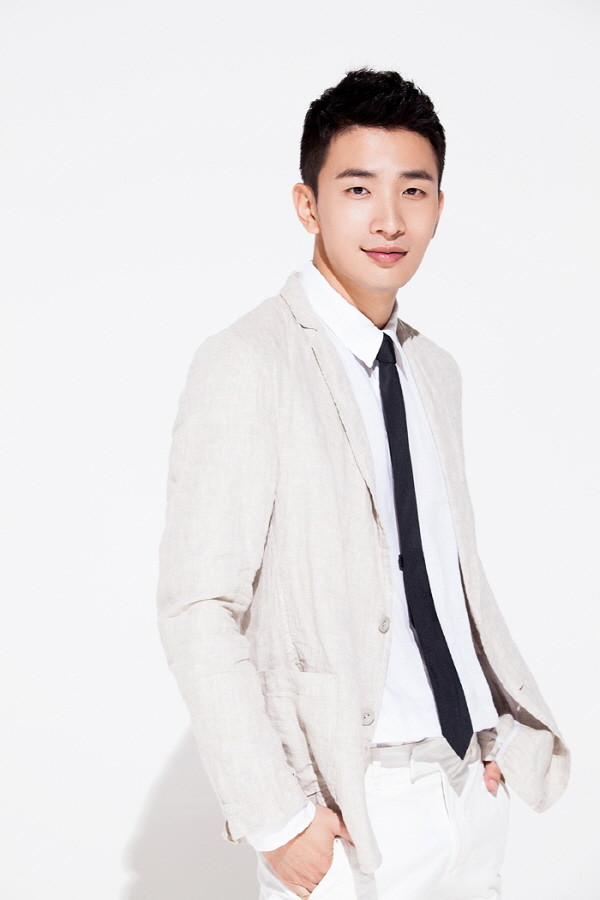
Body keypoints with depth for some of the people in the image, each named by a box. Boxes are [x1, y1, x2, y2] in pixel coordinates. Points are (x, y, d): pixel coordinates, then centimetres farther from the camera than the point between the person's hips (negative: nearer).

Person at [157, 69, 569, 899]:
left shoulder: (435, 372, 10)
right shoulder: (247, 366, -12)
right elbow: (198, 610, -15)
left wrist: (505, 730, 5)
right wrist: (277, 817, -16)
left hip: (473, 782, 6)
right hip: (351, 807, -6)